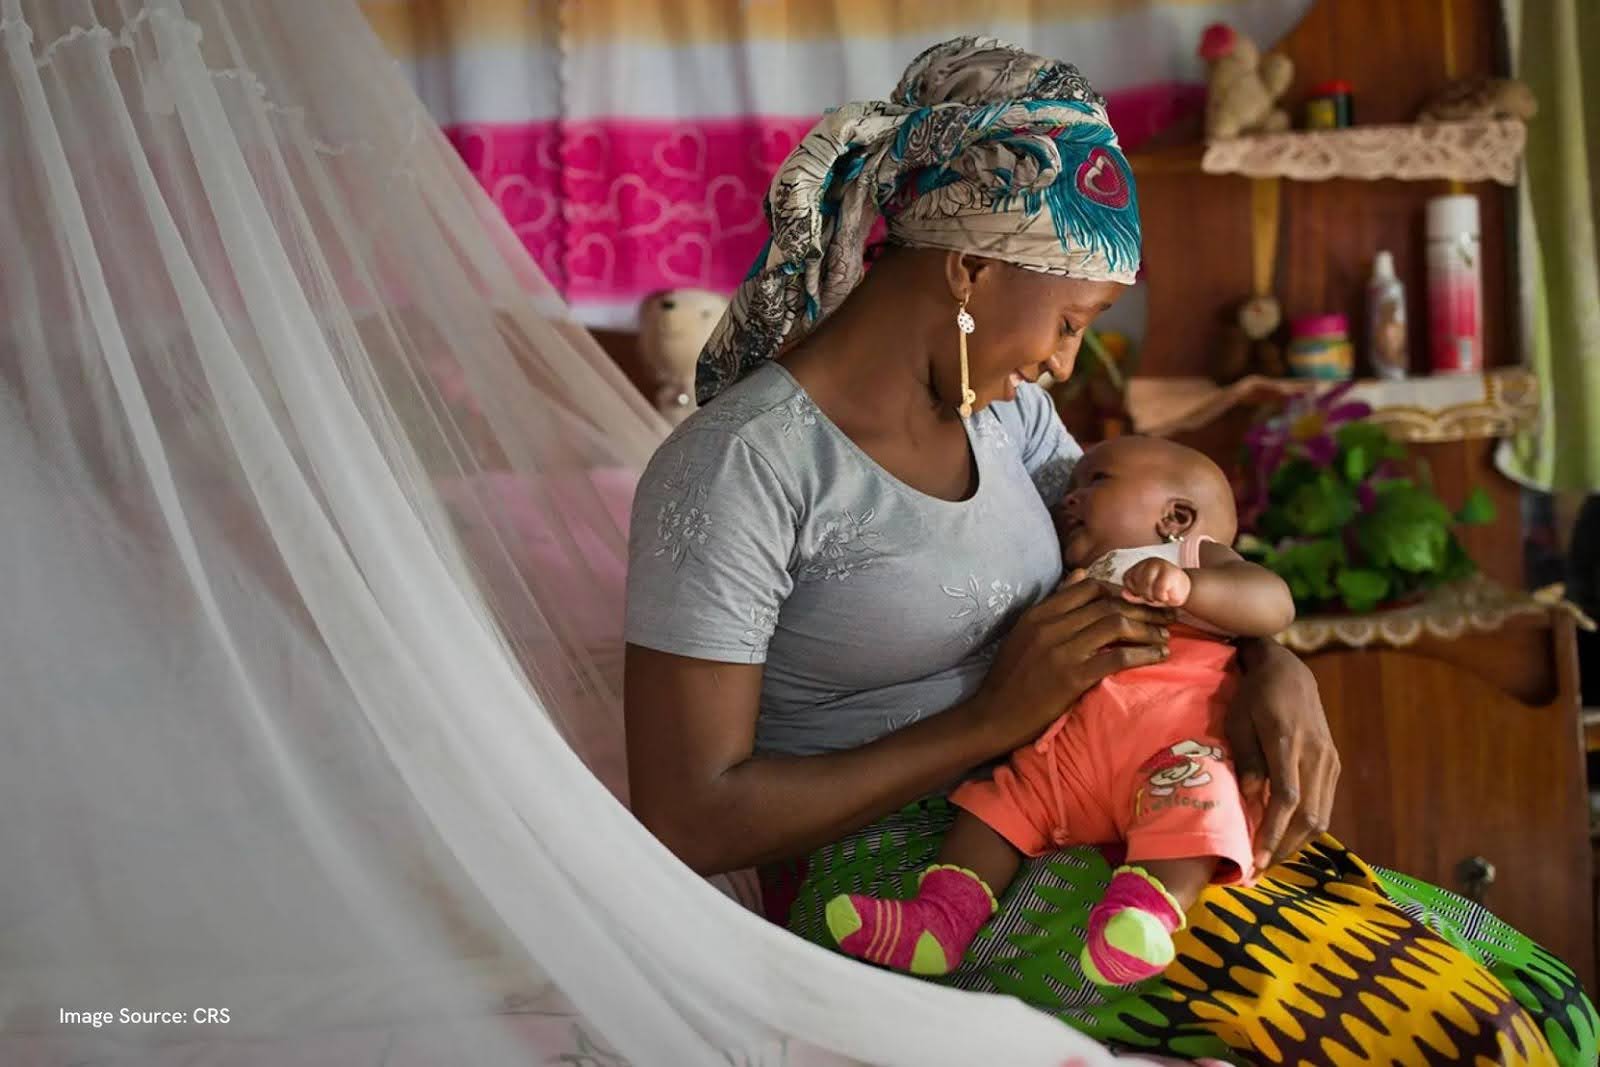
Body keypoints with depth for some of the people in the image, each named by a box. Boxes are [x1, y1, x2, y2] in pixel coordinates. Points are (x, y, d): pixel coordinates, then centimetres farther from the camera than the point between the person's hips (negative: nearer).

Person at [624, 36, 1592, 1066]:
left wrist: (1276, 667, -6)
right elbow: (687, 820, -18)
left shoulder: (998, 405, 6)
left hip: (1074, 825, 8)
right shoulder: (736, 467, -17)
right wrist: (996, 715, -19)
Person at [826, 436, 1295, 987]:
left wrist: (1186, 585, -20)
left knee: (1192, 794, -34)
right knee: (997, 800, -7)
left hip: (1168, 742, -6)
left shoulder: (1195, 559, 19)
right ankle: (938, 921, -19)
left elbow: (1273, 604, -3)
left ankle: (1149, 911, -51)